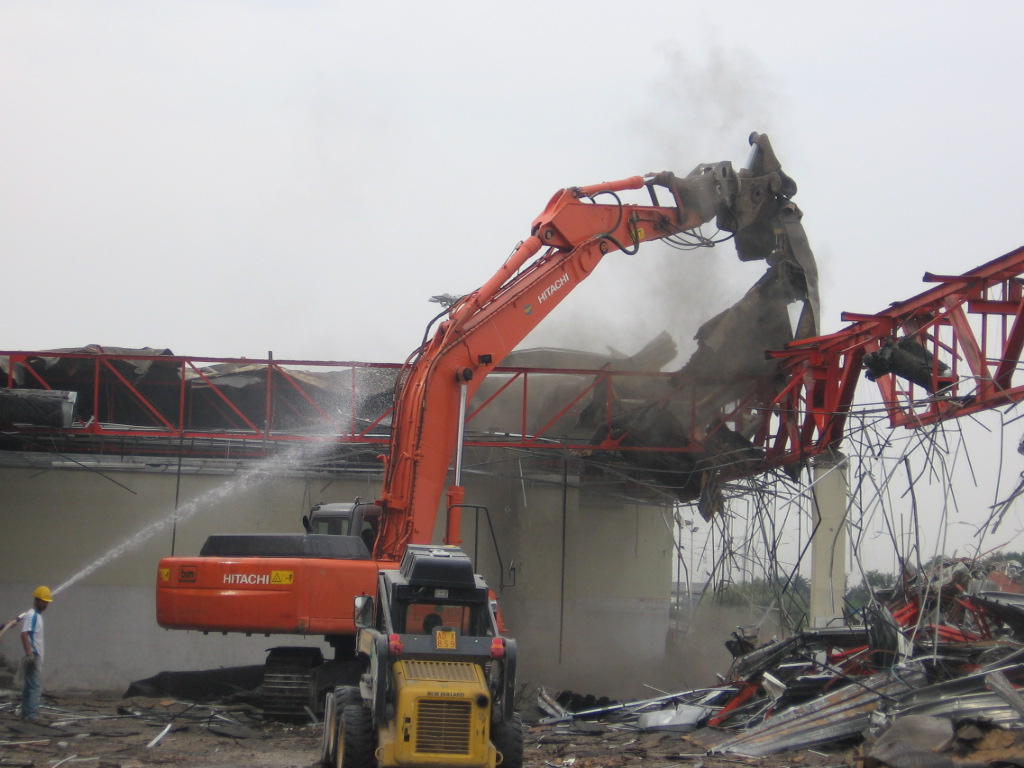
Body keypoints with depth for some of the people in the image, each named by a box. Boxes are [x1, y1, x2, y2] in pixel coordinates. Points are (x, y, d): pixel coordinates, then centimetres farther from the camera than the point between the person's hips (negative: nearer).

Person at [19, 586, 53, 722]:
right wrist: (29, 654, -33)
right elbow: (24, 634, -24)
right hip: (33, 657, -10)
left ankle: (26, 713, 15)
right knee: (36, 687, -15)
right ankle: (32, 714, -19)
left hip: (36, 657, 10)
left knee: (29, 687, 12)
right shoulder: (31, 615, -12)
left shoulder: (37, 615, 18)